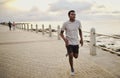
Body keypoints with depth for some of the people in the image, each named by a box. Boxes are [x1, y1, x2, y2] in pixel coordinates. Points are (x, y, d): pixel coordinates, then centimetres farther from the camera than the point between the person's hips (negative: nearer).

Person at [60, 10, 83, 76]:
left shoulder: (78, 22, -4)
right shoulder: (65, 23, -11)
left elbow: (80, 30, 13)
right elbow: (61, 33, -1)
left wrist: (81, 39, 5)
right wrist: (65, 39, -17)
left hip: (76, 42, 3)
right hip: (69, 42, -3)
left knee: (75, 56, 7)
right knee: (71, 56, -9)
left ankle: (69, 53, 42)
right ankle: (72, 69, 14)